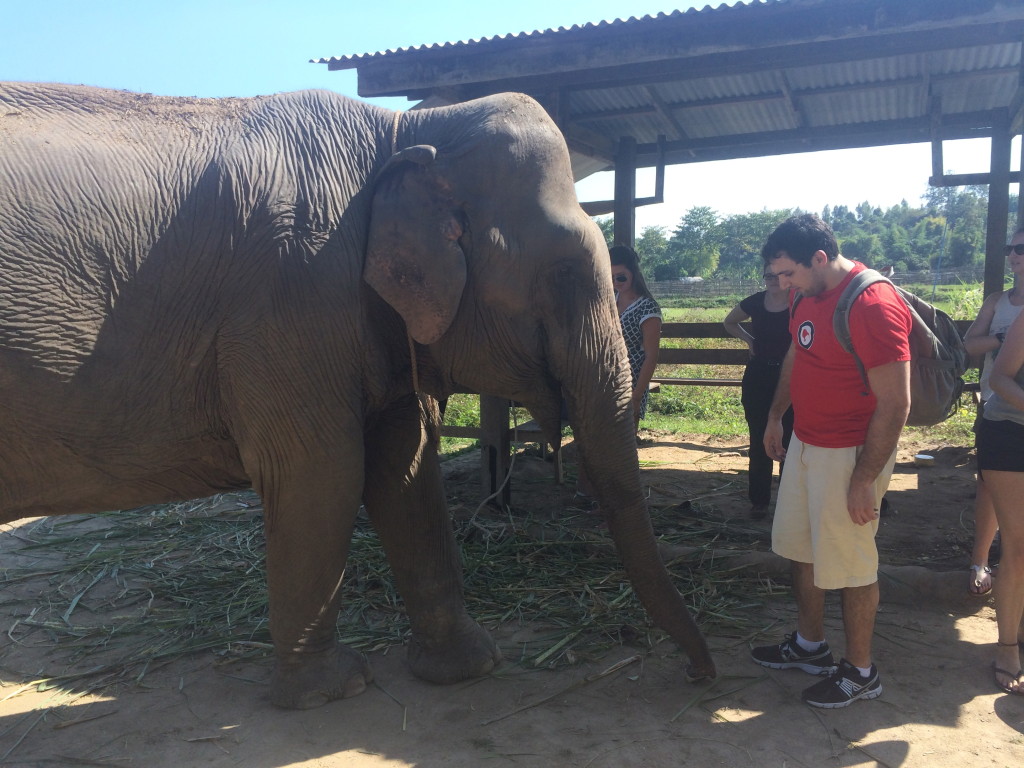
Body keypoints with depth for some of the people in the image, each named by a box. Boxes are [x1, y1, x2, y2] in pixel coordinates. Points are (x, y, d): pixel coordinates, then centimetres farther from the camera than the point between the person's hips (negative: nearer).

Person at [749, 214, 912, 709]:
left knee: (851, 566, 5)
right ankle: (809, 646, 38)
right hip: (805, 445, 9)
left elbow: (894, 404, -23)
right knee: (799, 549, 19)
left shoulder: (874, 306, -23)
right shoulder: (806, 297, 4)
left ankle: (860, 672, 25)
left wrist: (864, 479, -21)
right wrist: (775, 417, 21)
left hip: (850, 455, -9)